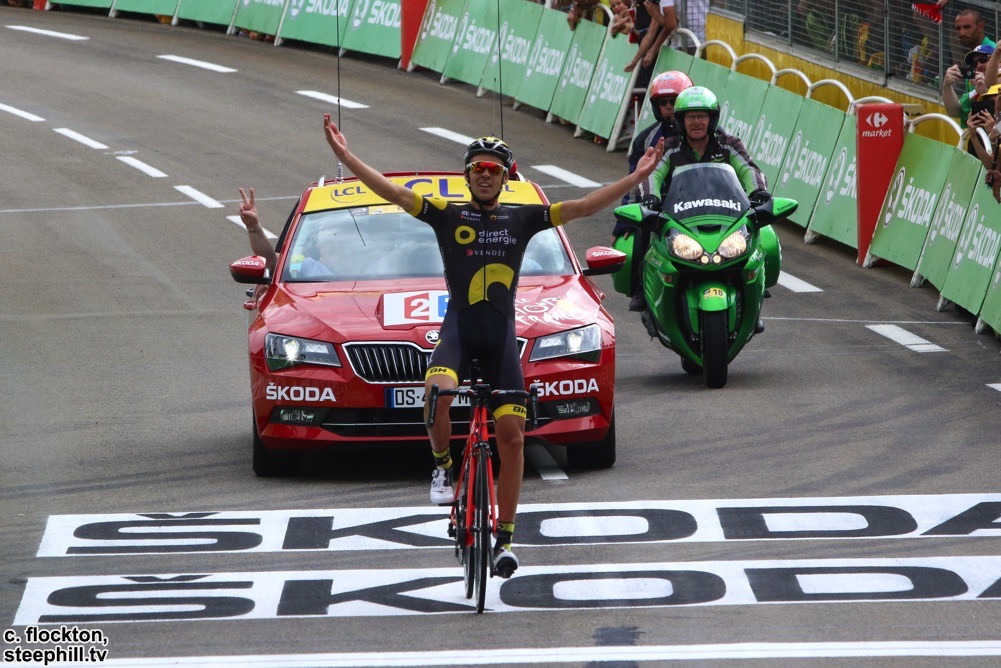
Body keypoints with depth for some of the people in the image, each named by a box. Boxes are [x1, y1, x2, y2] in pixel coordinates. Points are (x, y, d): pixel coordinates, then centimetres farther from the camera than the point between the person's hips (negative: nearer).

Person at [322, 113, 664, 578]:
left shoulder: (521, 219, 10)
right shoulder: (447, 215, 6)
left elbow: (584, 206, 6)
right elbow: (392, 192, -3)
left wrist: (639, 177, -1)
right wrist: (345, 157, -14)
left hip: (501, 335, 2)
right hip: (457, 329, -2)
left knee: (511, 436, -2)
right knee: (438, 393, -34)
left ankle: (503, 540, 7)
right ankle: (442, 466, -3)